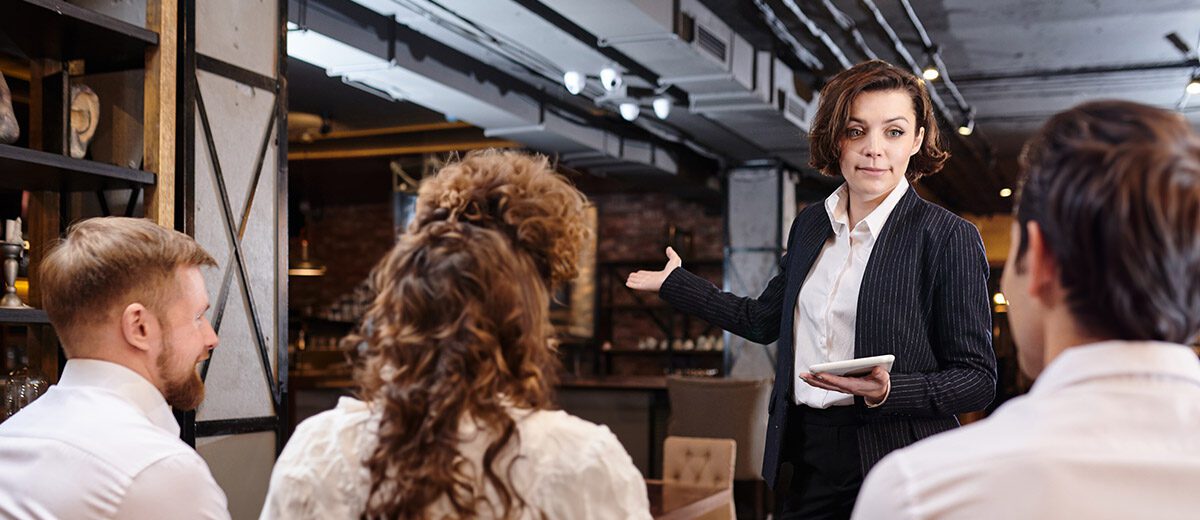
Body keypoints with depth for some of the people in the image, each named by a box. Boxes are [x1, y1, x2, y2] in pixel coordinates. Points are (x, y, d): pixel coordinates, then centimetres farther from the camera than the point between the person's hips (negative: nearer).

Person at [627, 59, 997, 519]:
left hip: (896, 467, -5)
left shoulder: (950, 238, -9)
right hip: (810, 456, 5)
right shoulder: (810, 225, 8)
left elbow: (978, 379, -9)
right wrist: (674, 283, 25)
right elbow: (763, 321, 20)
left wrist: (888, 391, -24)